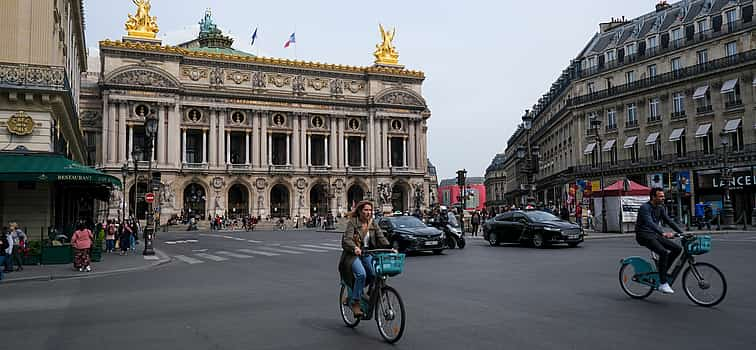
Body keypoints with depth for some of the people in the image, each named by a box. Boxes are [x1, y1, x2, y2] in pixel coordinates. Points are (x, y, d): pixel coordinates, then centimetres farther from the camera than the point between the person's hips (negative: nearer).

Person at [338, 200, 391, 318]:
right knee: (361, 274, -29)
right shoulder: (352, 222, -5)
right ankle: (355, 303, -16)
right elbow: (347, 239, -17)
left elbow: (381, 238, 0)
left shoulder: (373, 224, 10)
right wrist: (355, 248, -38)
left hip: (367, 255, 5)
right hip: (353, 255, -5)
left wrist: (390, 248, -19)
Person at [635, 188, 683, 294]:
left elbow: (669, 221, 9)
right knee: (664, 252, -27)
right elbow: (650, 223, -30)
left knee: (677, 248, -4)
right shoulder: (645, 207, -17)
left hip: (655, 234, 8)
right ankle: (663, 284, -22)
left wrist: (682, 233, -2)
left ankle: (662, 271, 9)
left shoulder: (660, 208, 10)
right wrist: (663, 233, -43)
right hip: (644, 236, -8)